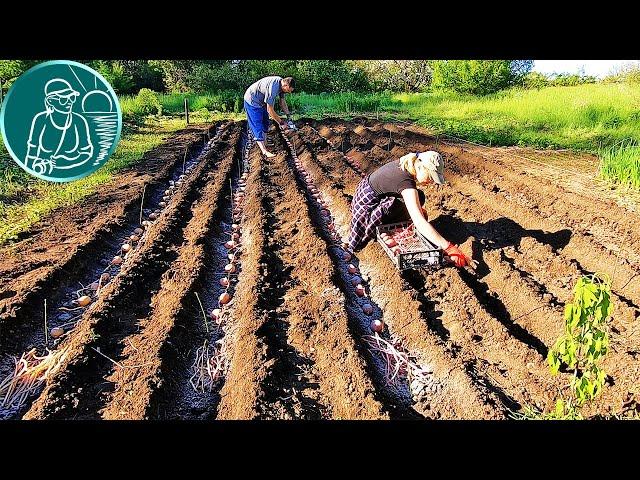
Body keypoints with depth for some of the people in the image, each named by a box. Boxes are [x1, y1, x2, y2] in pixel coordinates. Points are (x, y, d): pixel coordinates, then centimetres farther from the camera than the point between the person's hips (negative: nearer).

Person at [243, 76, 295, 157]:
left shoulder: (281, 82, -8)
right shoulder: (273, 88, -36)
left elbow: (282, 102, 5)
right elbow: (270, 110, -29)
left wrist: (289, 116, -1)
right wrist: (281, 123, -21)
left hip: (261, 101, 10)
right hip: (252, 101, -10)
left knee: (265, 124, 14)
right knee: (258, 126, -11)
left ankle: (263, 145, 22)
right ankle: (264, 151, -12)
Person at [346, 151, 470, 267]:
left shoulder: (406, 164, -10)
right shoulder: (406, 181, -35)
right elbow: (420, 223, -42)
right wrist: (449, 248, -43)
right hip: (368, 204, -8)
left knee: (418, 196, -1)